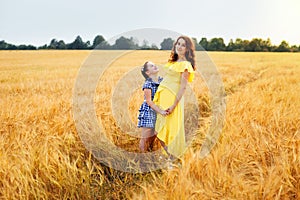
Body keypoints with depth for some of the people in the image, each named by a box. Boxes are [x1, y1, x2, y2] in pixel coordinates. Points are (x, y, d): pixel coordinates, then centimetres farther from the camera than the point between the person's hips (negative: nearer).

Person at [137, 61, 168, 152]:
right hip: (148, 113, -5)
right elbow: (149, 101, -16)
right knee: (146, 138, 0)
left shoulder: (162, 81, 3)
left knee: (153, 137, 9)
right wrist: (160, 111, -25)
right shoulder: (148, 84, -13)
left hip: (157, 113, 5)